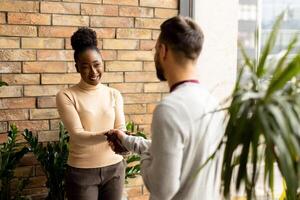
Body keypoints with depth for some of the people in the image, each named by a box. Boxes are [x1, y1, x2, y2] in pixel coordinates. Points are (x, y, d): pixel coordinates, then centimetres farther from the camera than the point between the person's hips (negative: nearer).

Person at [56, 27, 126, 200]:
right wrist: (108, 135, -33)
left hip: (115, 167, 3)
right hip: (82, 172, -3)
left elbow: (121, 129, -2)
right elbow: (78, 135, -17)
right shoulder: (66, 96, -7)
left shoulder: (114, 95, 5)